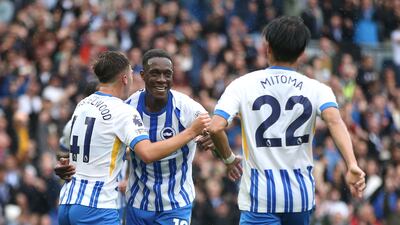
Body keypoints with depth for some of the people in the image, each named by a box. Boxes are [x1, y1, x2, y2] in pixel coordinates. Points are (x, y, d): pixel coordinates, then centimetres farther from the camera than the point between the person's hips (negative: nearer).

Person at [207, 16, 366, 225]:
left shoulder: (243, 85, -1)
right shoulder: (316, 89, 2)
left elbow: (215, 127, -12)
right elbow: (334, 121, -18)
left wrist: (229, 159, 7)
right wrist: (352, 165, -28)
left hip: (260, 195, -3)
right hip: (302, 193, 3)